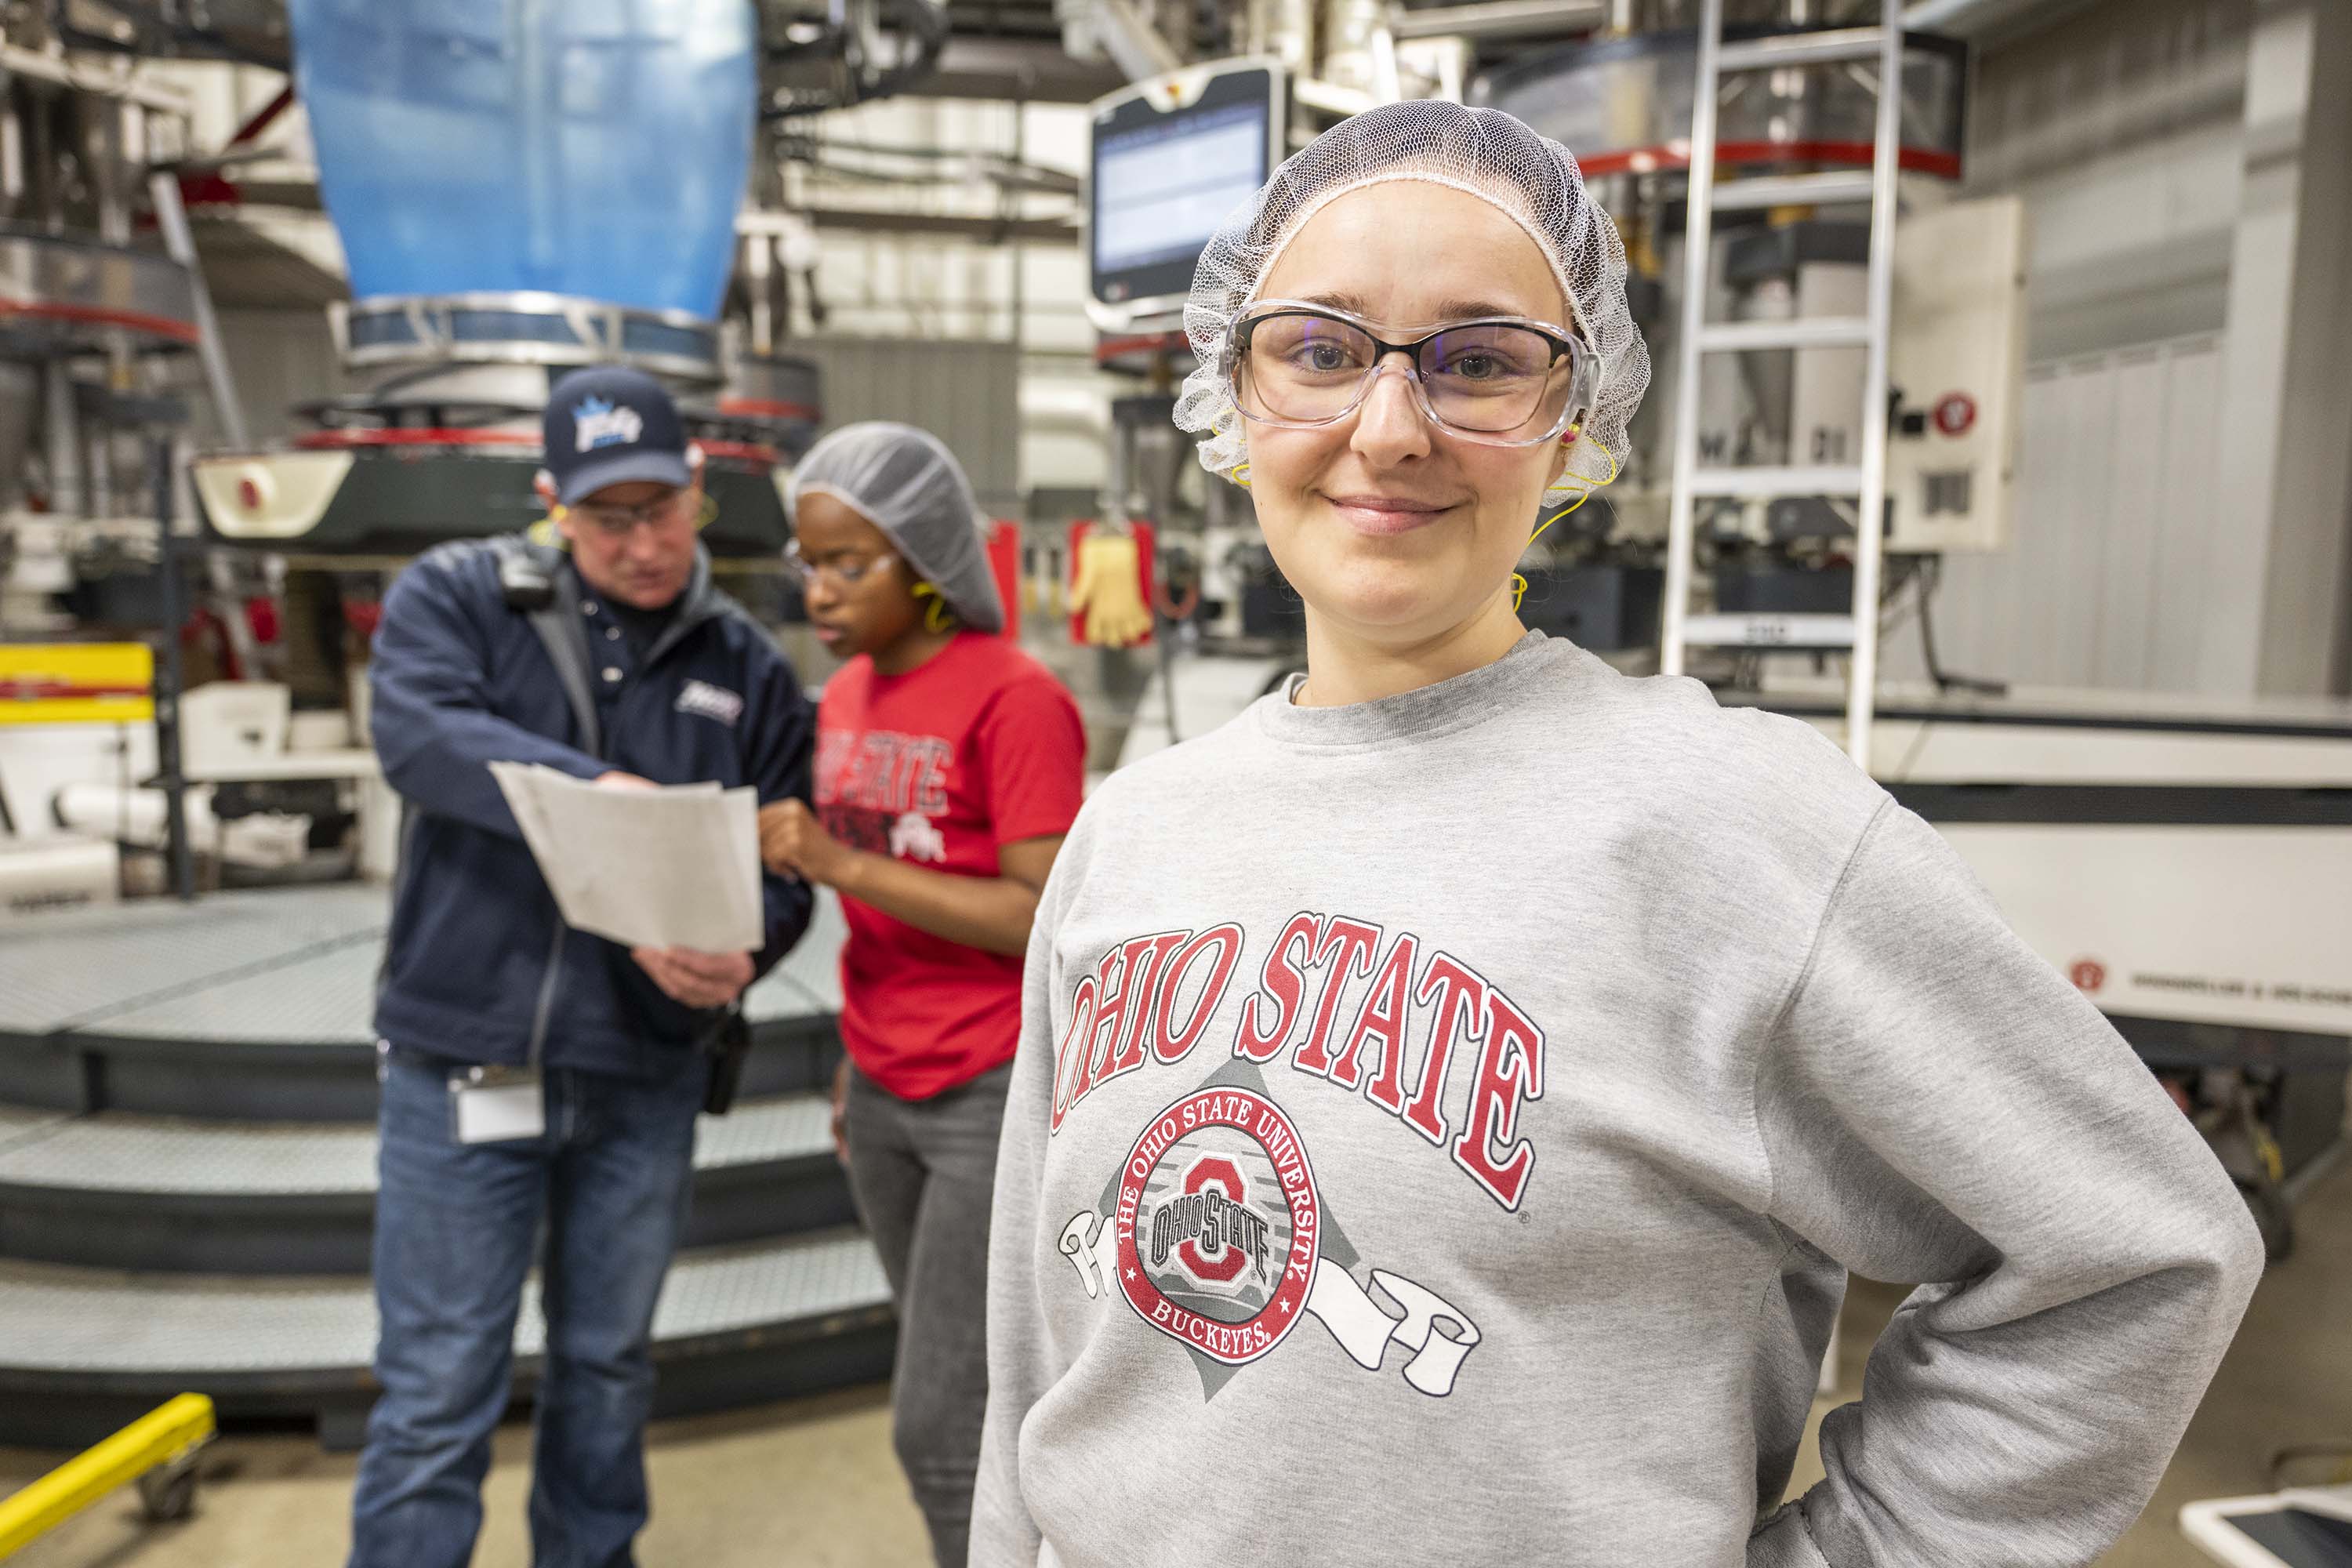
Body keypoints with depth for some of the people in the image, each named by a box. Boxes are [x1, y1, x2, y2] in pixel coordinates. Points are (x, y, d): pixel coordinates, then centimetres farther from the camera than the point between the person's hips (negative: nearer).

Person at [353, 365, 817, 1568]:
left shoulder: (745, 666, 4)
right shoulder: (455, 597, 0)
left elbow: (782, 863, 2)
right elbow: (417, 728, -20)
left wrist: (737, 957, -19)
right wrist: (592, 789, -35)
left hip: (647, 1075, 3)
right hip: (462, 1065, -2)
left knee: (609, 1363, 19)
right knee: (437, 1396, 5)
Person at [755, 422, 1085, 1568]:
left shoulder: (1016, 699, -15)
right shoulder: (844, 698, 8)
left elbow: (1045, 920, -19)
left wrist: (840, 863, -21)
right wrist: (855, 1062, 17)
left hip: (999, 1097, -7)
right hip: (885, 1093, 7)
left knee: (939, 1428, -2)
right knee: (967, 1392, 18)